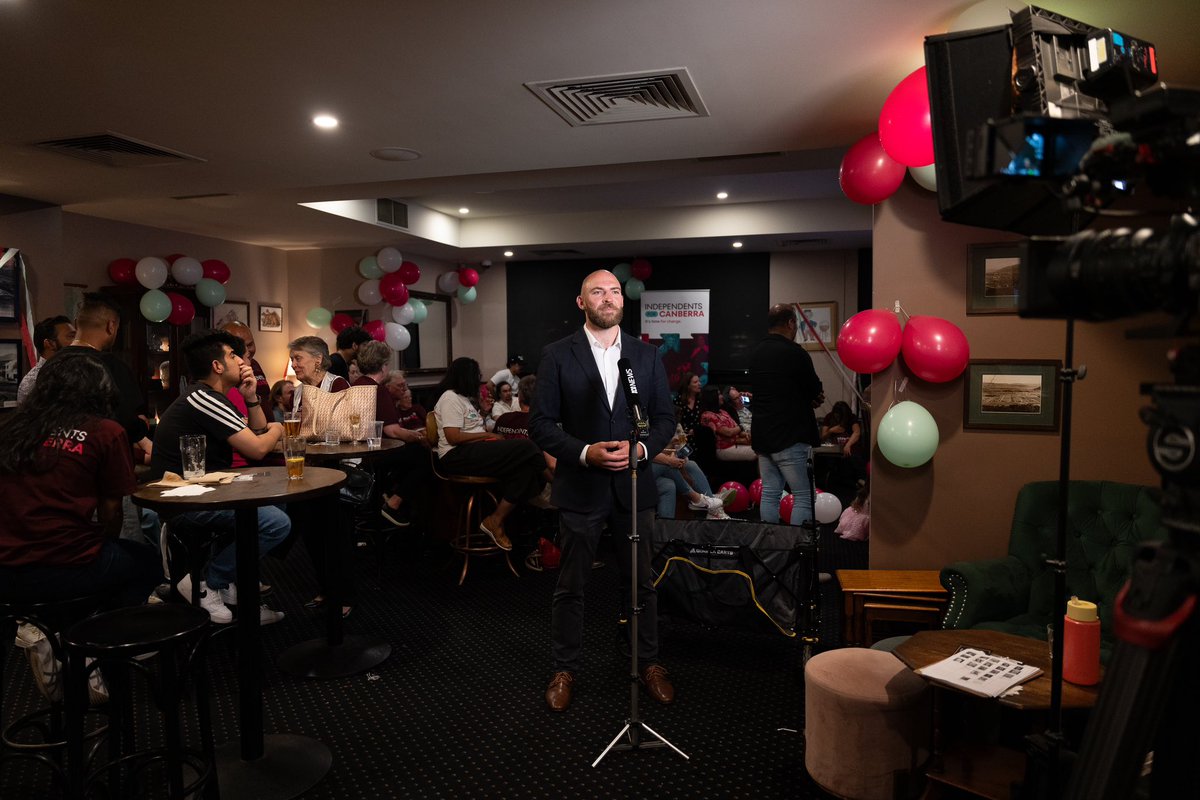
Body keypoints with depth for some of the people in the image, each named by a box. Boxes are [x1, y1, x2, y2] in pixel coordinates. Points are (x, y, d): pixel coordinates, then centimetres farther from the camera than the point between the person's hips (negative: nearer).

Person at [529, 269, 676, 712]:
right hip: (580, 488, -2)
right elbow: (541, 423, -5)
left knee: (642, 583, 12)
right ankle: (565, 669, 26)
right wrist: (585, 452, -17)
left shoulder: (647, 355, 5)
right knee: (570, 587, 9)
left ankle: (649, 663, 30)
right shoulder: (558, 355, -3)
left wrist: (641, 448, -12)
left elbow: (665, 417, 7)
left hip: (634, 485, 2)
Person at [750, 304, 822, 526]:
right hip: (790, 437, -7)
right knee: (803, 497, -1)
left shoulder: (755, 353, 10)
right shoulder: (795, 353, -13)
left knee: (769, 494, 12)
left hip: (762, 435, 8)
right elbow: (815, 390, -6)